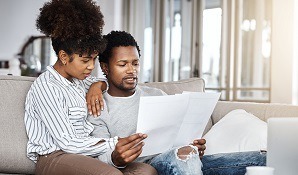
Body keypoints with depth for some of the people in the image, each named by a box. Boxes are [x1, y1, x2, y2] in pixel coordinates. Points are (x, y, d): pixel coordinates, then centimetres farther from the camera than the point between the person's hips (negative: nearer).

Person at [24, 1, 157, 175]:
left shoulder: (78, 79, 18)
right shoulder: (46, 87, -7)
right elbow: (67, 143, -13)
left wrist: (97, 85, 14)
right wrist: (114, 144, -19)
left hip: (85, 155, 8)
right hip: (55, 158, -8)